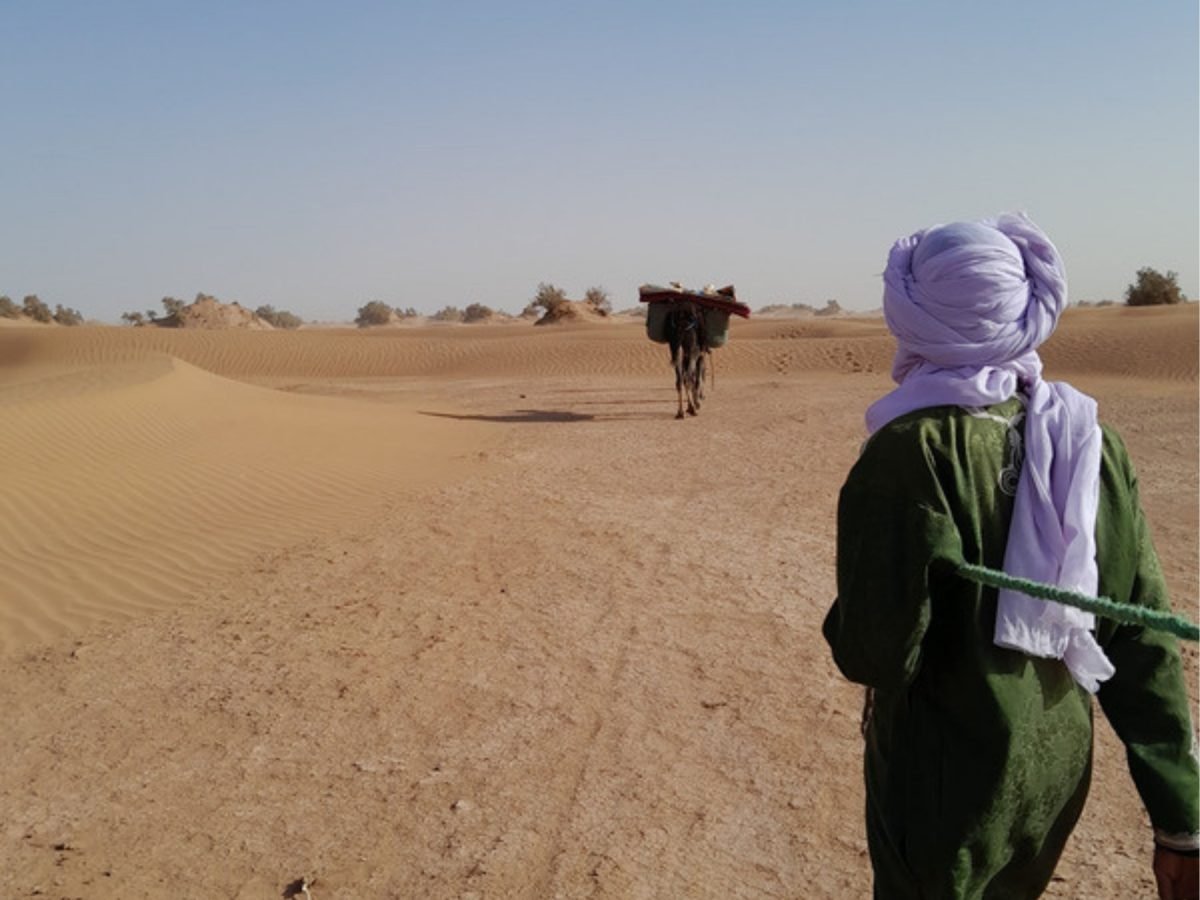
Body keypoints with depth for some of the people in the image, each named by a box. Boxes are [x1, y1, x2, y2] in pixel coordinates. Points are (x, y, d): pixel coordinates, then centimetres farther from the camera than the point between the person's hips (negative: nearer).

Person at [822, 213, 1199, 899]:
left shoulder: (914, 451, -23)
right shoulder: (1092, 442, -5)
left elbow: (872, 655, -22)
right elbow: (1144, 637, -2)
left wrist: (845, 625, 1)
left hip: (947, 791, -6)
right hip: (1061, 773, 6)